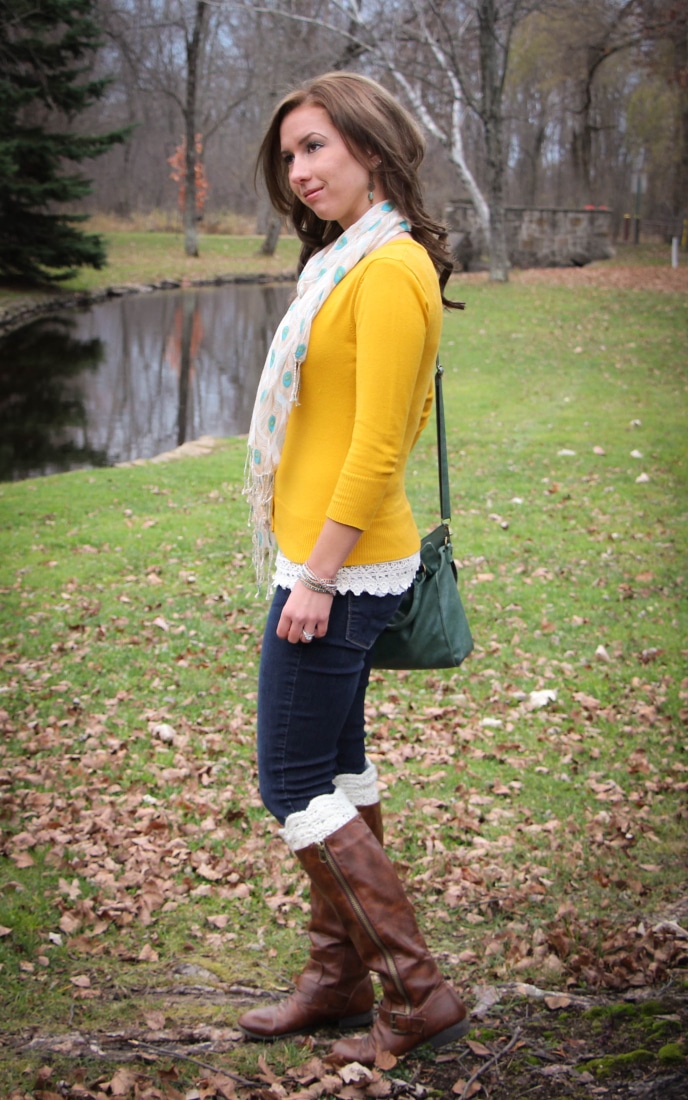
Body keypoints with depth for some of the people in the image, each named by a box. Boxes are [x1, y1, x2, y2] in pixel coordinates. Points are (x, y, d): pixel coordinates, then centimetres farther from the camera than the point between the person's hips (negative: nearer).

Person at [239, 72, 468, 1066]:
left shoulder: (389, 268, -18)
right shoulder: (356, 258, 12)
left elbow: (380, 444, -22)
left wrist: (317, 578, -20)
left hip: (340, 568, -10)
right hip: (330, 559, 10)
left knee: (295, 785, -3)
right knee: (337, 769, 16)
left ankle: (419, 994, 5)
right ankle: (340, 977, 28)